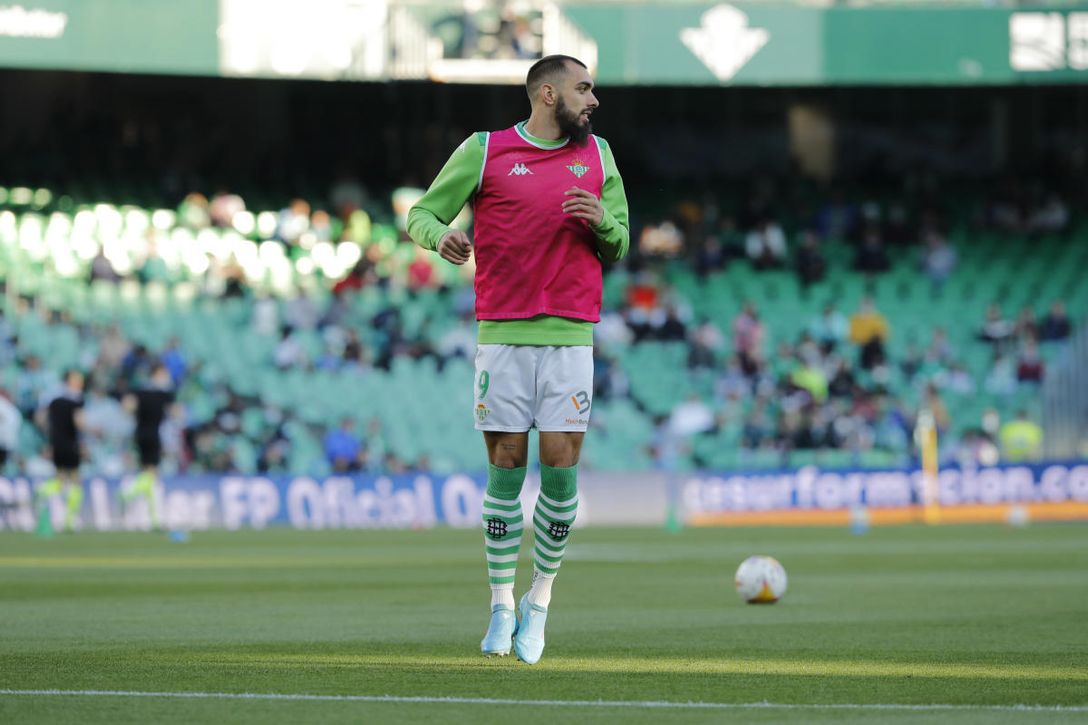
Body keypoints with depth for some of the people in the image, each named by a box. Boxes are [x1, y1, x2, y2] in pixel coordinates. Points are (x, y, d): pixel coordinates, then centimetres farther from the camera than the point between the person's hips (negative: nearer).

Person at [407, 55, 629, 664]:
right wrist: (441, 236, -16)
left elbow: (619, 247, 17)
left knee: (561, 468, -5)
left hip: (571, 338, 2)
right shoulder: (484, 151, 3)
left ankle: (540, 602, 9)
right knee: (506, 469, -2)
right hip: (502, 337, -2)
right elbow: (421, 214, 7)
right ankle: (502, 608, 7)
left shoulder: (597, 155, 13)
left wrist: (602, 221, -6)